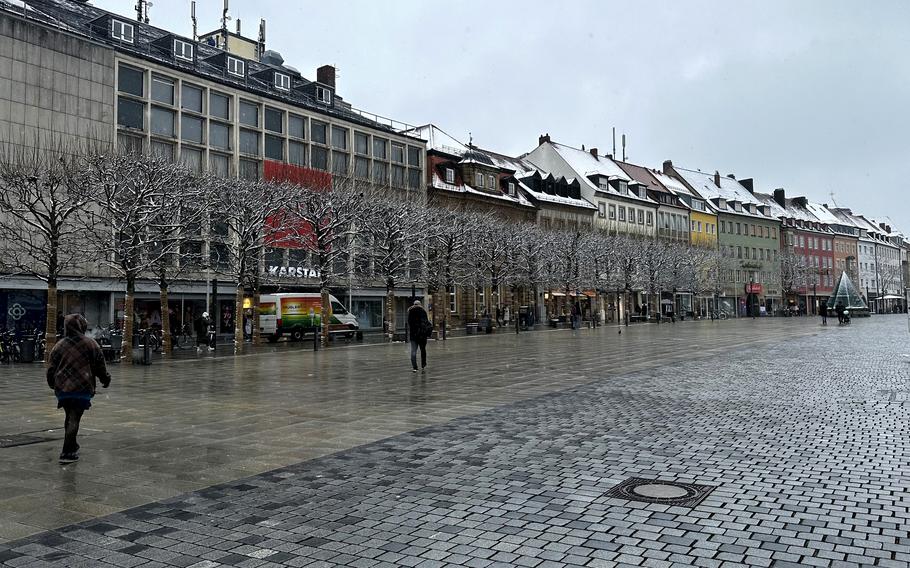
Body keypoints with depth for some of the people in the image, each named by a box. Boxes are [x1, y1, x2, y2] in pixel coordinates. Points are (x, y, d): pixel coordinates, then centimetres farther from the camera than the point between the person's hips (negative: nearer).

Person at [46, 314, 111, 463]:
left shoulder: (59, 345, 5)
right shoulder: (90, 344, -2)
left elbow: (52, 368, 9)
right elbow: (100, 365, 2)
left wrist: (52, 384, 25)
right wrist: (106, 379, 17)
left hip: (62, 388, 4)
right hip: (82, 389, -4)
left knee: (70, 416, 20)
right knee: (74, 418, -3)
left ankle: (72, 446, 32)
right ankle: (67, 453, -8)